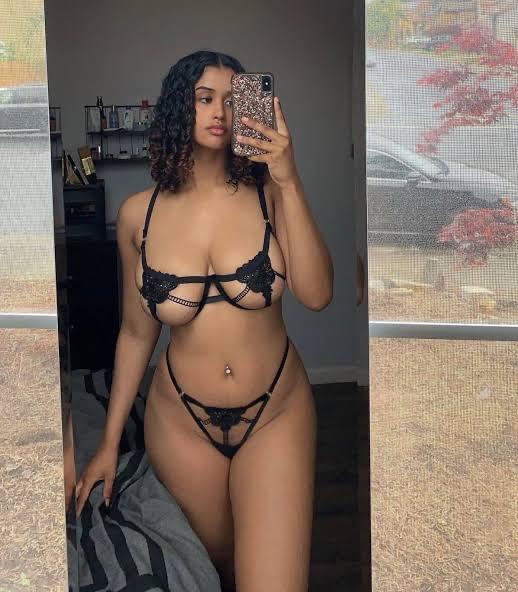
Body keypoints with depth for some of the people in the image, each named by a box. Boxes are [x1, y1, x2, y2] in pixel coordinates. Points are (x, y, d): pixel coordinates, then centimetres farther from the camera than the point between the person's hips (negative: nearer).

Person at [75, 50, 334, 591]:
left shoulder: (270, 195, -8)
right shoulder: (138, 214, -5)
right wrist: (109, 442, 9)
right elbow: (135, 333, 4)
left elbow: (315, 296, -20)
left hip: (277, 414, -1)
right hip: (182, 424, 1)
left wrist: (289, 184, -27)